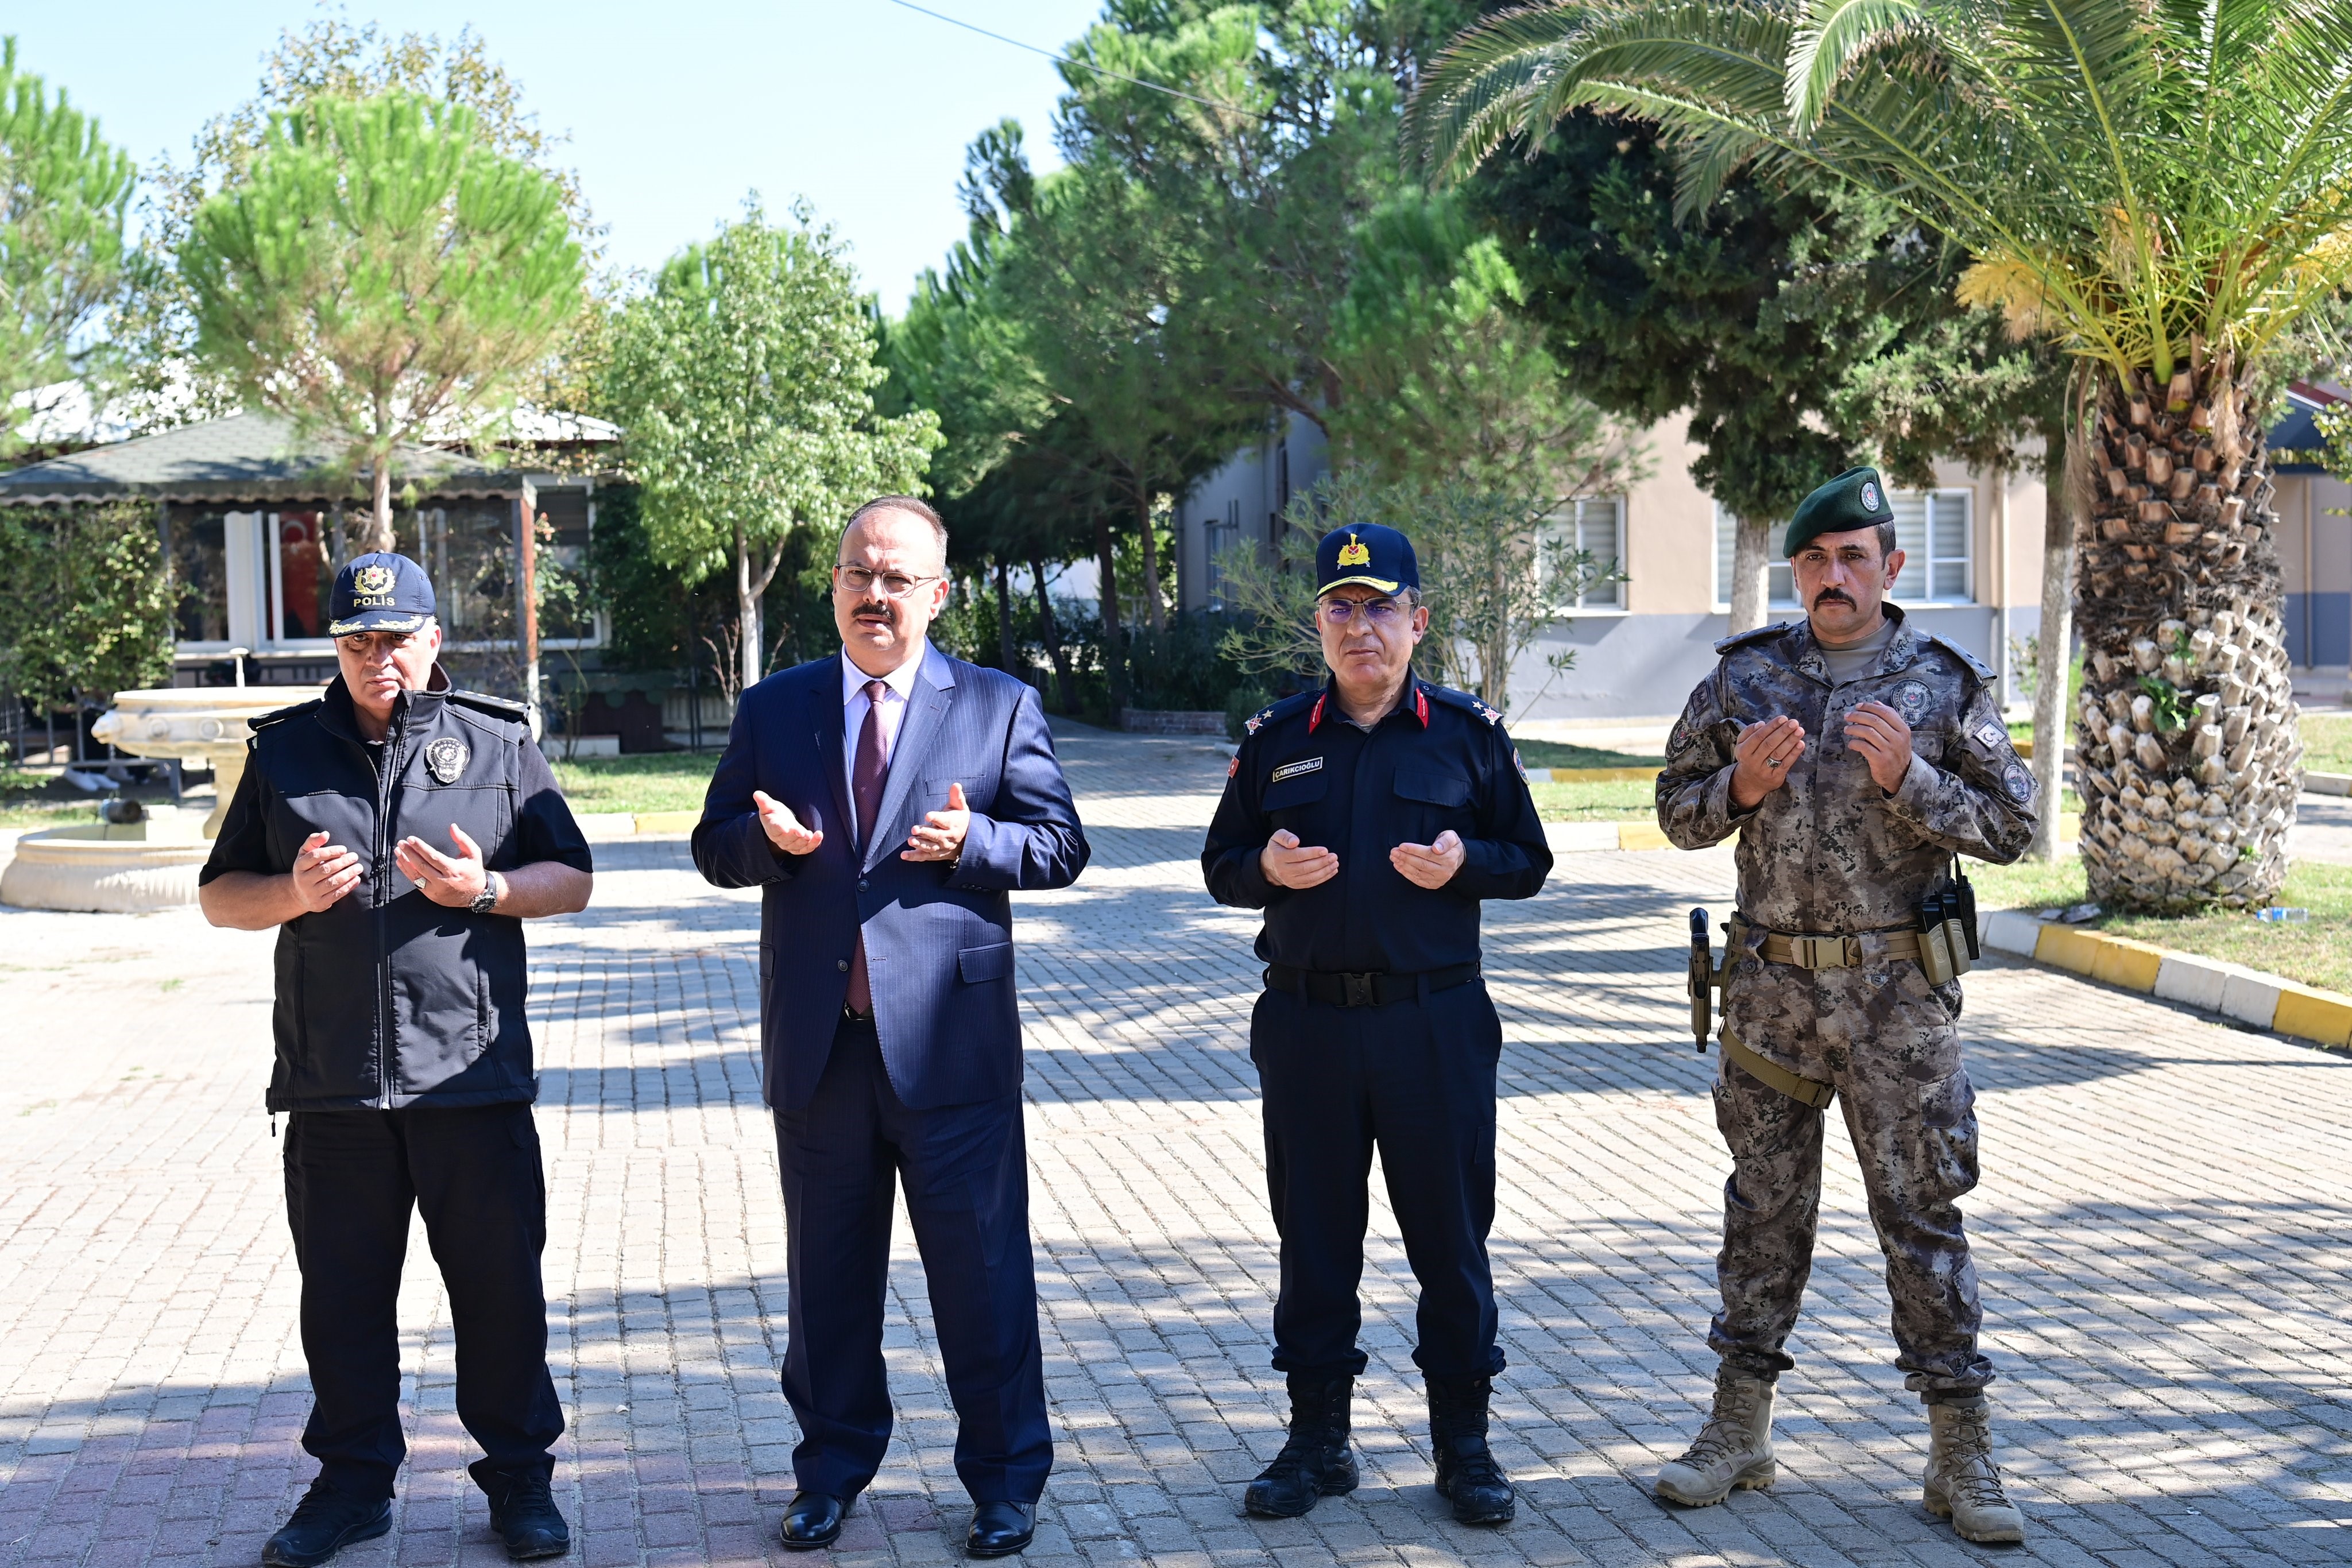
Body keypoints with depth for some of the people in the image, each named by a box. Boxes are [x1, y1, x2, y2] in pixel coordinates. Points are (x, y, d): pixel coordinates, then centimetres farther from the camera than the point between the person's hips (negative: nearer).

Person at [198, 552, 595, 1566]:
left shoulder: (498, 744, 7)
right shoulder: (286, 751, 11)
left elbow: (572, 879, 7)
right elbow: (219, 894, 13)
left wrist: (487, 890, -11)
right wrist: (291, 895, -8)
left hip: (472, 1074, -1)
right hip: (332, 1083, 2)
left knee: (500, 1285, 3)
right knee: (342, 1290, 9)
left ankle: (518, 1476, 17)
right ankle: (352, 1481, 23)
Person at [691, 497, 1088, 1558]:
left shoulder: (1001, 706, 3)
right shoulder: (772, 709, 10)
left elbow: (1061, 845, 0)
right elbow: (715, 846, 10)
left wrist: (972, 840, -19)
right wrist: (766, 837, -12)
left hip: (949, 1039, -2)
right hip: (817, 1042, 3)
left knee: (982, 1268, 2)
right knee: (827, 1272, 13)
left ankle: (1005, 1481, 17)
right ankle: (832, 1470, 30)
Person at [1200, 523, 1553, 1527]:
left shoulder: (1470, 733, 4)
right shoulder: (1276, 740, 8)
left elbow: (1529, 861, 7)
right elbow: (1219, 867, 11)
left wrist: (1463, 863, -14)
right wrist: (1268, 867, -11)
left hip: (1435, 1020, -1)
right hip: (1307, 1021, 1)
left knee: (1450, 1229, 4)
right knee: (1314, 1232, 8)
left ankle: (1464, 1442, 17)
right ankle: (1318, 1437, 20)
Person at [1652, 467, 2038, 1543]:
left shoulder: (1943, 684, -1)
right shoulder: (1745, 676, 5)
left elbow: (2010, 828, -3)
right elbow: (1677, 811, 10)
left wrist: (1908, 779, -17)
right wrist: (1739, 788, -10)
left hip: (1895, 994, -2)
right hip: (1770, 984, 2)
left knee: (1921, 1212, 1)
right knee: (1766, 1205, 10)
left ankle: (1960, 1454, 10)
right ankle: (1741, 1428, 21)